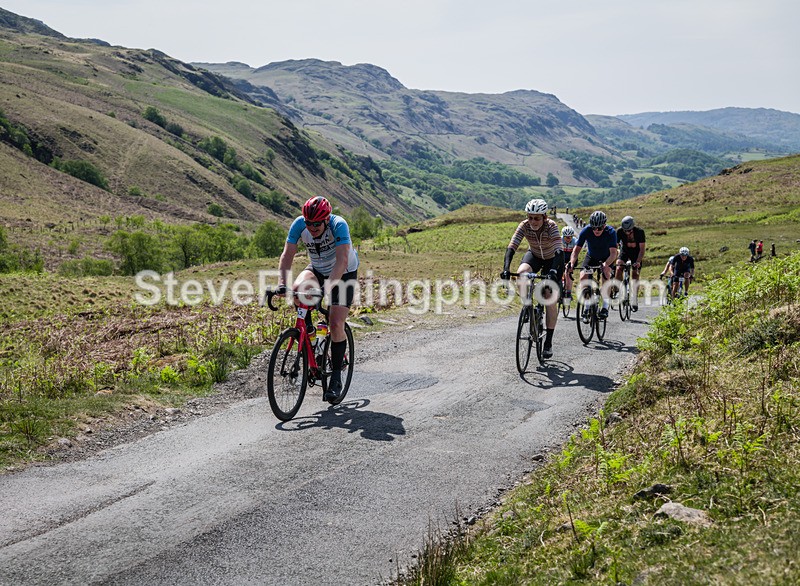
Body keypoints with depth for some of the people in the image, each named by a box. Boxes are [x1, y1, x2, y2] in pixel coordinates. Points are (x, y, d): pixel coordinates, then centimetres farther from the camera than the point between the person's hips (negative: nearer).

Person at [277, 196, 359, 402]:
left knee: (336, 325, -15)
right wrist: (282, 283, -38)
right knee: (298, 288, -31)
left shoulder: (339, 225, -31)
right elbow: (287, 256, -23)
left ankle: (336, 376, -2)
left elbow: (342, 261, -39)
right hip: (317, 269, 4)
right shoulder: (299, 224, -21)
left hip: (344, 273, -3)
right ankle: (307, 329, -3)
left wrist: (327, 288, -52)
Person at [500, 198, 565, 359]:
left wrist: (554, 271, -59)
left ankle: (549, 341, -2)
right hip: (534, 256, 2)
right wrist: (506, 269, -49)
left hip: (552, 260, -2)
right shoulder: (524, 226, -25)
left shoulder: (551, 226, -32)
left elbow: (559, 251, -42)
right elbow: (511, 248, -33)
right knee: (521, 273, -33)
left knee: (549, 297, -12)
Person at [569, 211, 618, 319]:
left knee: (606, 273, -29)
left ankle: (605, 307, -23)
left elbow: (613, 253, -39)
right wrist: (572, 263, -48)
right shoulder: (586, 231, -27)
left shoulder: (611, 232, -31)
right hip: (591, 257, 2)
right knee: (583, 276, -20)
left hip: (606, 258, -2)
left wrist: (606, 264, -58)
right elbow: (576, 249, -29)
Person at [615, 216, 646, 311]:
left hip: (636, 252, -1)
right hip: (624, 251, 1)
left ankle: (634, 301, -9)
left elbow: (642, 249, -26)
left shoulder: (640, 232, -27)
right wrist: (616, 259, -42)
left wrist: (638, 262, -39)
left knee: (635, 274, -13)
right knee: (619, 269, -24)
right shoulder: (620, 232, -25)